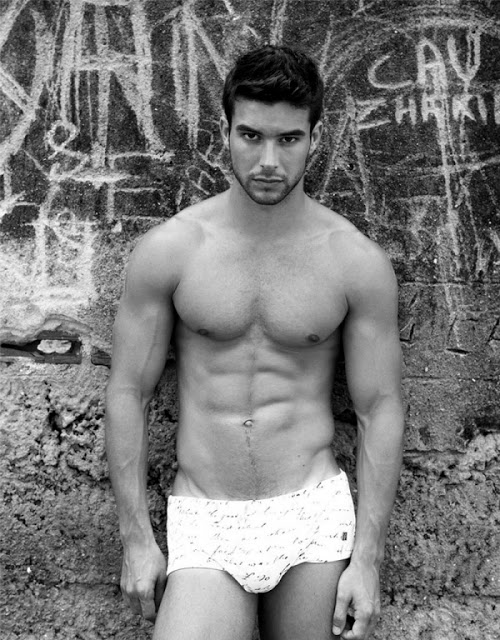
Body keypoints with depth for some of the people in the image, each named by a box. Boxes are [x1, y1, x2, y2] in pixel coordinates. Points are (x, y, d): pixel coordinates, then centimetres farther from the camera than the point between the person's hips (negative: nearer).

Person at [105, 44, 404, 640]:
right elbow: (127, 392, 0)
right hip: (202, 522, 0)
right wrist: (136, 539, -1)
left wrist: (367, 556, -3)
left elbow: (379, 409, 0)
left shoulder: (358, 262, -3)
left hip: (314, 509, 1)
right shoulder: (166, 250, -4)